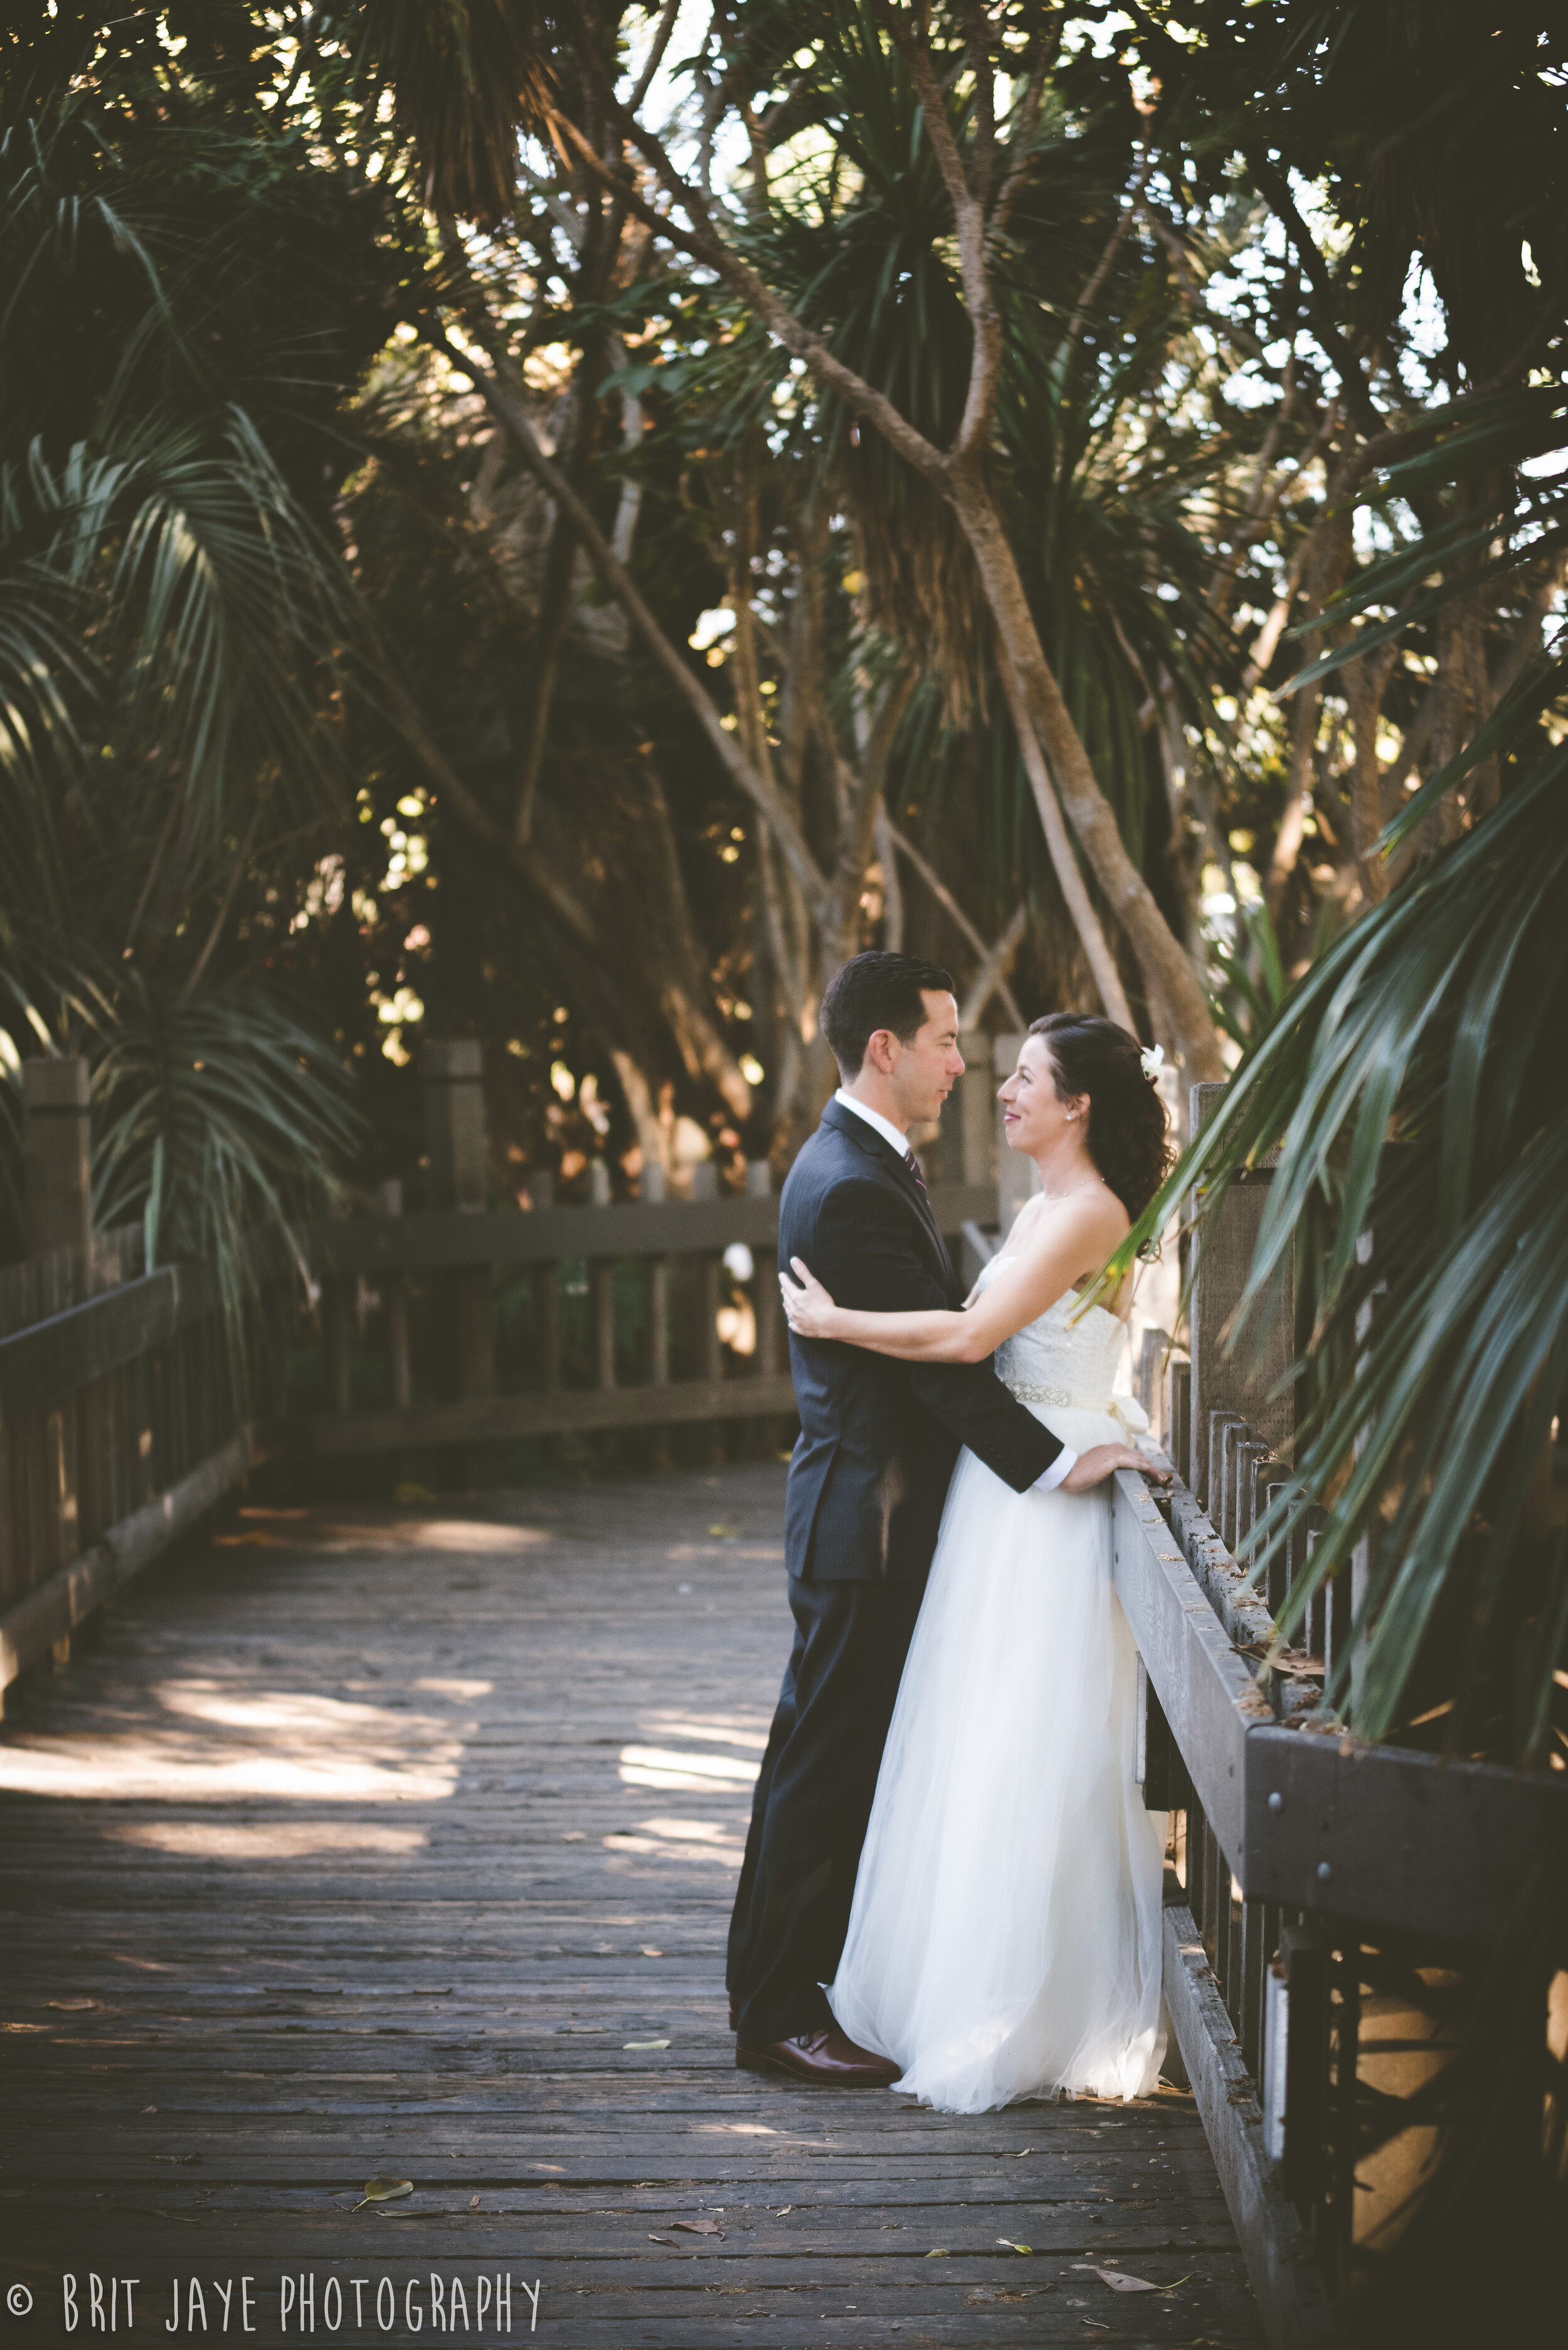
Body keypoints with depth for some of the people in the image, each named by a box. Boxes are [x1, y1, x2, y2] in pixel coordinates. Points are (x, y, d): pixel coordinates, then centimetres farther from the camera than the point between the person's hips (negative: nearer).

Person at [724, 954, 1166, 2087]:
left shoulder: (875, 1166, 13)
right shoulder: (848, 1189, -21)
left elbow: (948, 1323, 16)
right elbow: (939, 1354, -24)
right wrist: (1054, 1464, -22)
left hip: (889, 1516, 10)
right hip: (864, 1521, -10)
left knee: (857, 1756, 17)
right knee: (823, 1761, -1)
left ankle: (831, 1972, 29)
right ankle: (776, 2011, 8)